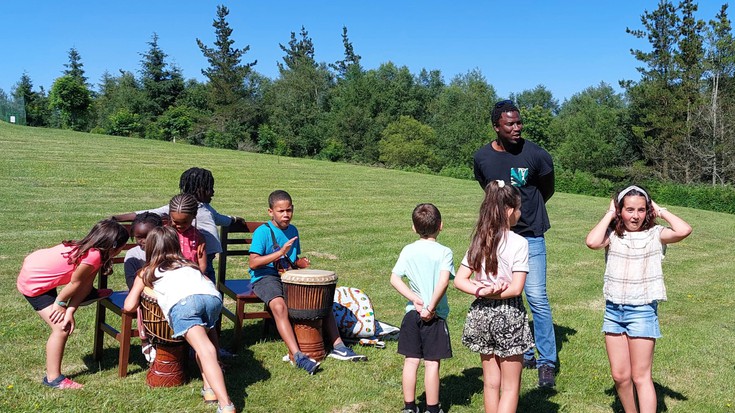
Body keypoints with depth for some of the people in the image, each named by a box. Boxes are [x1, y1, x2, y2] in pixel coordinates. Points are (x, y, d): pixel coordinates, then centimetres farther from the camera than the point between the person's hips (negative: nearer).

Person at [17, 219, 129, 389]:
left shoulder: (88, 247, -2)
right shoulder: (94, 256, -29)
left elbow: (83, 283, -2)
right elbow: (75, 283, -17)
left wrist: (69, 312, -7)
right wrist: (59, 303, -2)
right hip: (32, 284, -8)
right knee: (62, 328, -6)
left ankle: (88, 295, 36)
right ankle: (53, 378, 3)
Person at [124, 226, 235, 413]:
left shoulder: (146, 272, 32)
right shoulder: (189, 264, 41)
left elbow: (129, 306, 24)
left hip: (181, 301, -3)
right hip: (212, 296, 4)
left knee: (206, 351, -16)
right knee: (207, 330, 29)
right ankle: (209, 386, 13)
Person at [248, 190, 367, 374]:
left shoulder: (293, 231, 12)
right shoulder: (262, 231, -9)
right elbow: (253, 263, -19)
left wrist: (300, 263, -1)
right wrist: (280, 253, -27)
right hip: (265, 278, -6)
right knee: (279, 305, -35)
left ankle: (337, 346, -5)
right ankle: (297, 356, -37)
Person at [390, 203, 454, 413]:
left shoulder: (408, 251, 1)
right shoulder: (444, 252, -10)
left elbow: (395, 279, -7)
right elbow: (443, 282, -23)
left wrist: (415, 299, -8)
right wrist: (431, 307, -17)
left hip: (412, 313, 4)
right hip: (435, 316, -4)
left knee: (411, 361, 11)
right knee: (432, 363, 5)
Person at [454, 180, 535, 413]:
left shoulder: (479, 241, 2)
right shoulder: (518, 243, -14)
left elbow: (459, 280, -1)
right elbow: (516, 289, -19)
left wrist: (481, 291, -13)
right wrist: (494, 293, -7)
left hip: (482, 314, 5)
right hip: (508, 315, -5)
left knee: (491, 383, 18)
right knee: (510, 387, 8)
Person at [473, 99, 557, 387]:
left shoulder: (536, 155, -12)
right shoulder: (482, 157, -4)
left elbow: (547, 190, 6)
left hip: (530, 236, -3)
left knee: (537, 298, -7)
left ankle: (547, 362, 4)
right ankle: (524, 355, 25)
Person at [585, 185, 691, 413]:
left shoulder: (654, 234, -2)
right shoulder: (612, 234, 2)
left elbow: (684, 230, -21)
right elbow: (592, 242, -20)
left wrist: (660, 211, -6)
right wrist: (609, 214, -8)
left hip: (642, 311, -3)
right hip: (613, 310, 3)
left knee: (641, 376, 2)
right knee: (619, 376, 11)